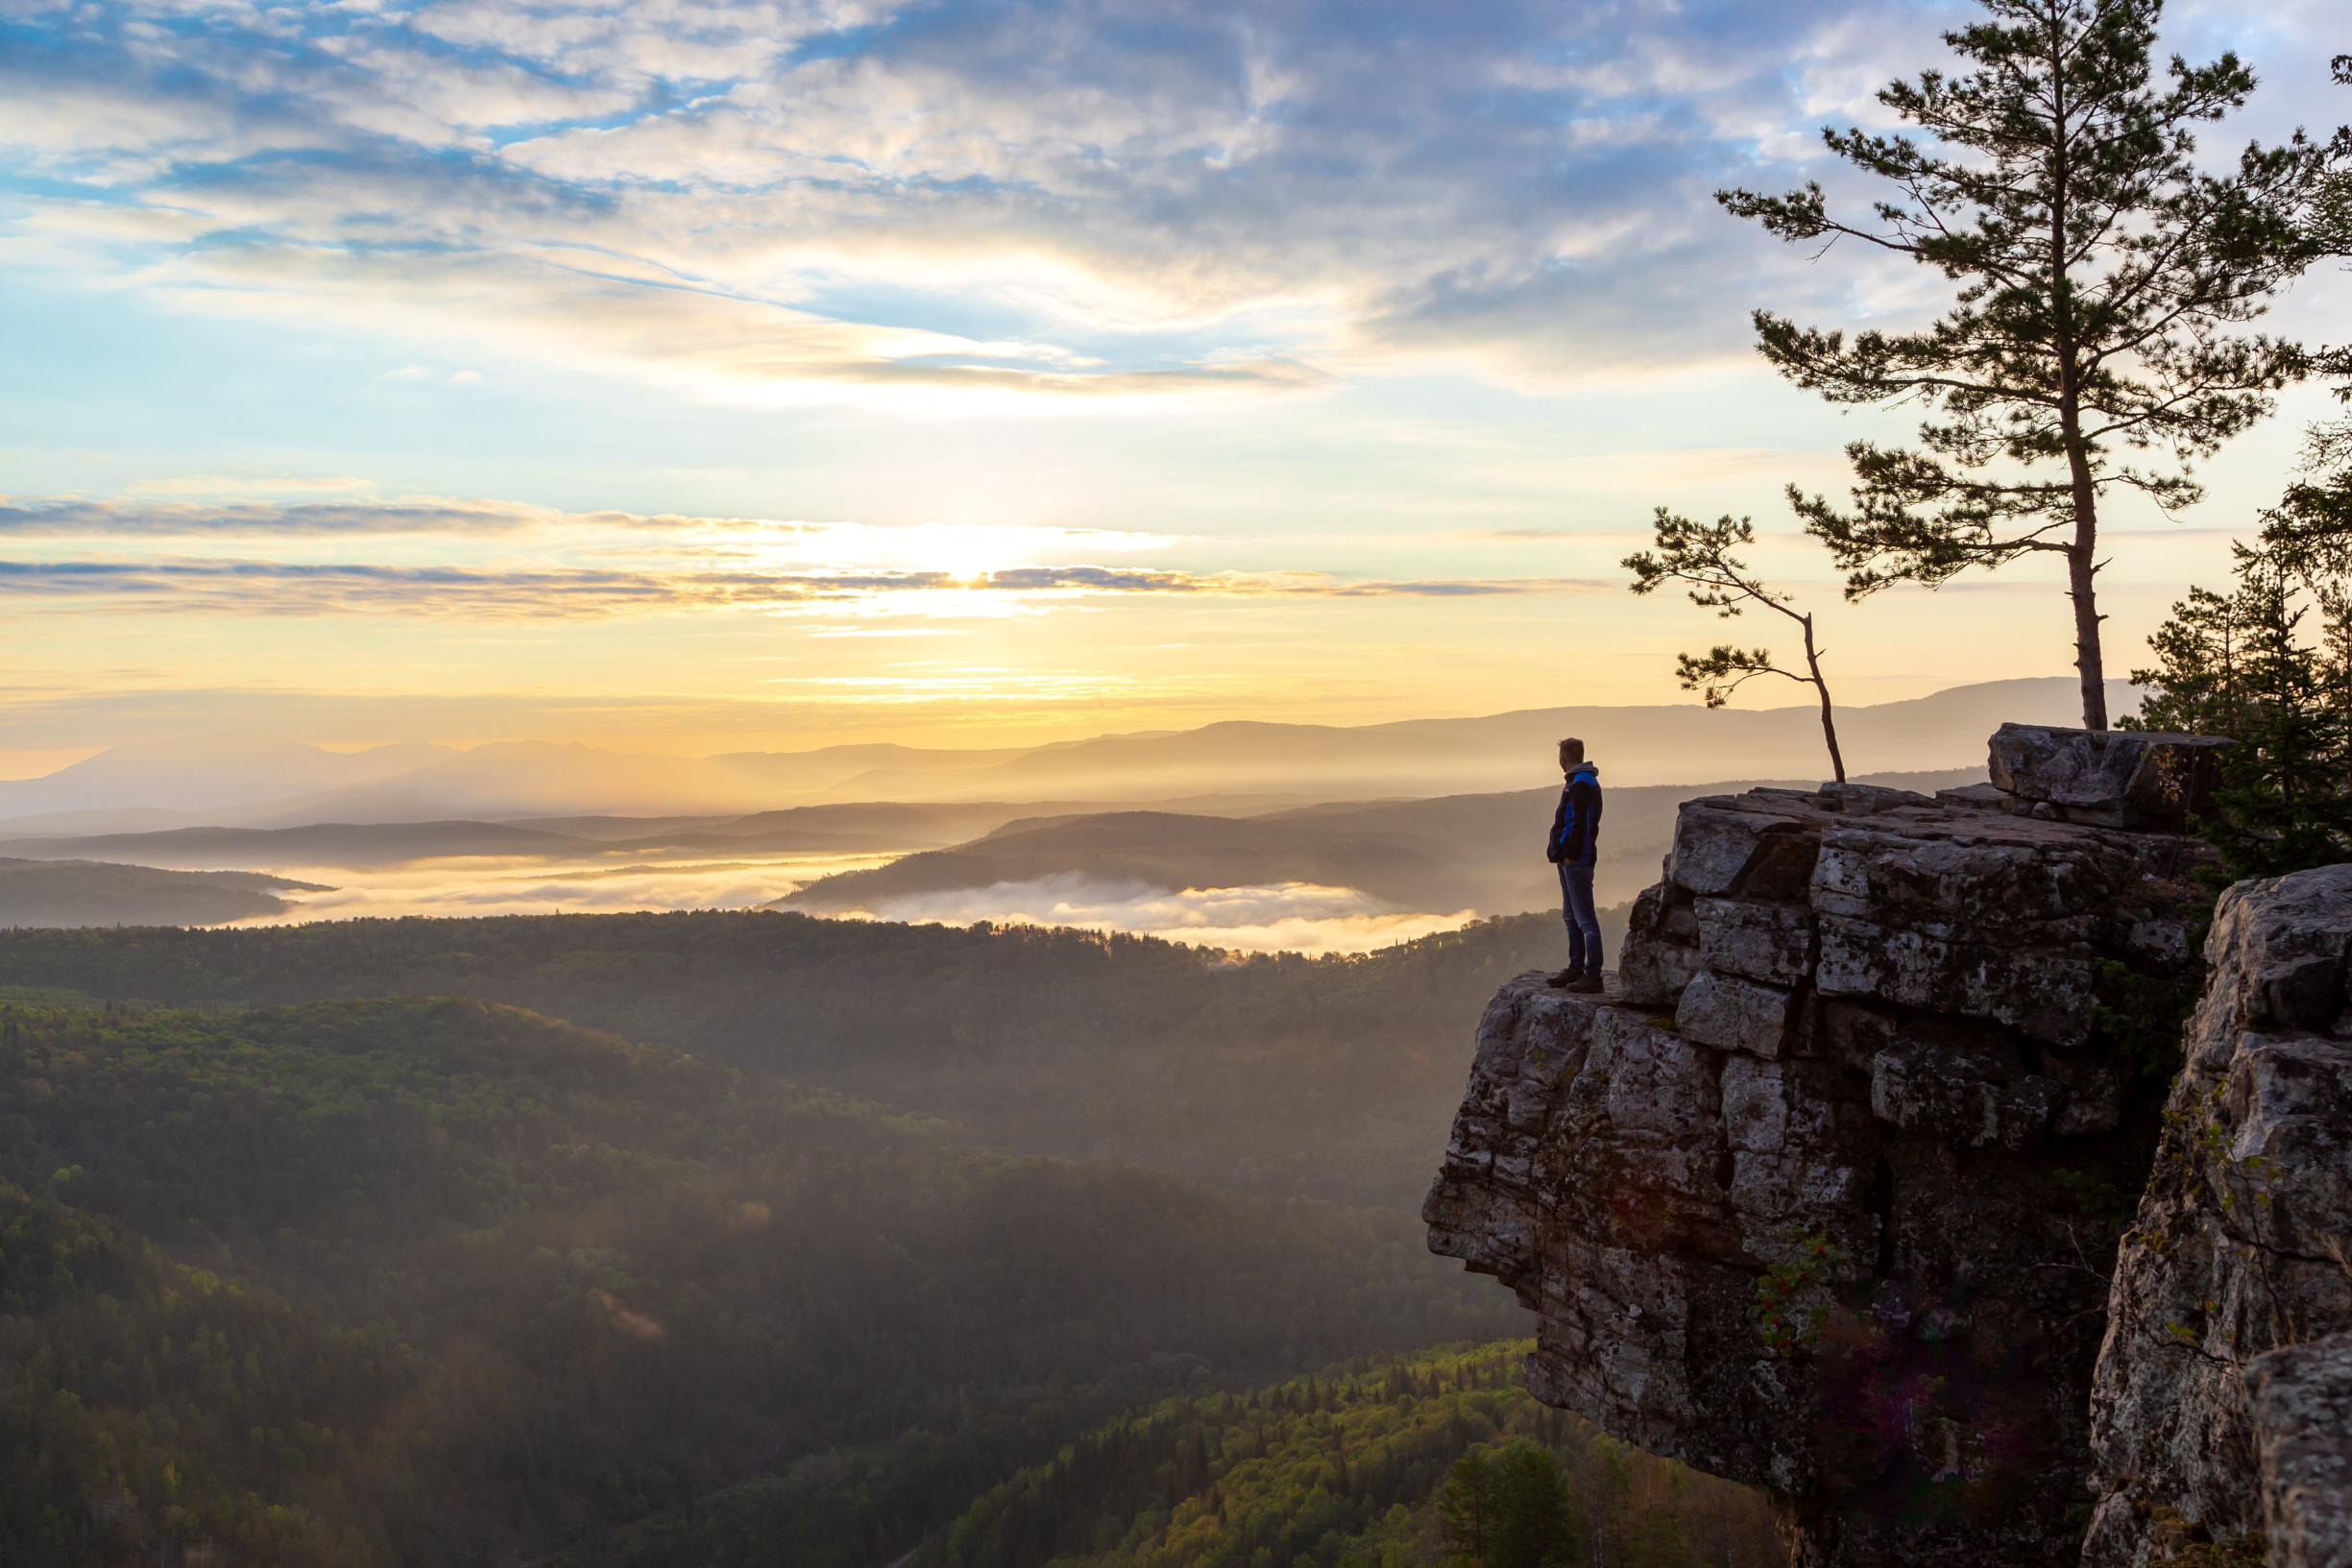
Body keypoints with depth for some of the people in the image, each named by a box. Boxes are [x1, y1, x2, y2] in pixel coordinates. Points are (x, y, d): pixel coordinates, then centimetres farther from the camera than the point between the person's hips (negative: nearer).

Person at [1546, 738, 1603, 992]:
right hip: (1569, 859, 11)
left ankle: (1593, 975, -8)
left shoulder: (1582, 783, -15)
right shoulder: (1575, 782, 18)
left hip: (1576, 860, -11)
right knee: (1571, 917, 16)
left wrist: (1570, 854, -20)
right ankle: (1576, 969, 23)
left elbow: (1581, 822, -22)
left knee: (1585, 918, -9)